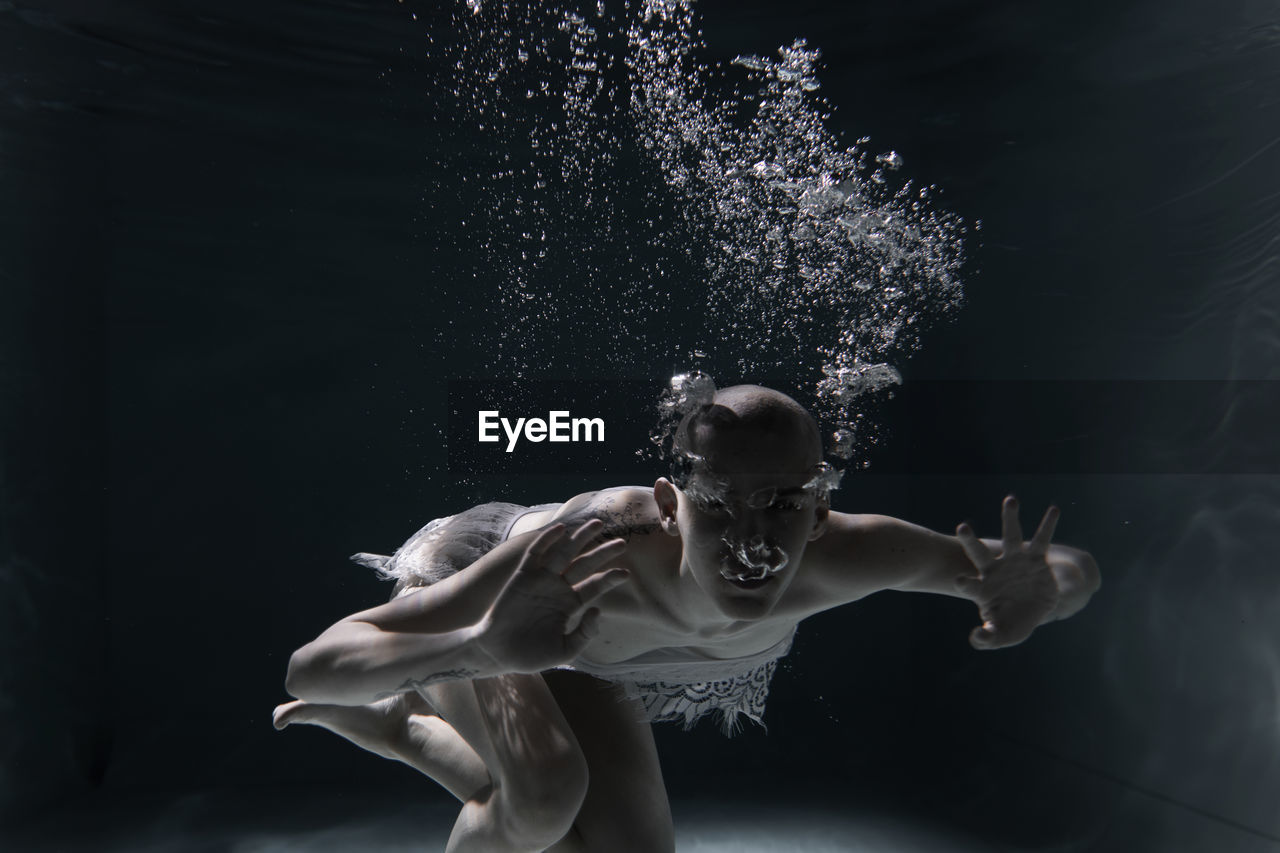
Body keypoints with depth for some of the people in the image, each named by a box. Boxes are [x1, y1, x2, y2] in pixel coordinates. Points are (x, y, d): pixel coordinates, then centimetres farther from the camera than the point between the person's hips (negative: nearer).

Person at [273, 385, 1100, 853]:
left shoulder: (839, 557, -38)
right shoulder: (596, 557, -49)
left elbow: (1077, 568, -26)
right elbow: (313, 667, -47)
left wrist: (1031, 599, -51)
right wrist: (482, 649, -66)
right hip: (464, 581, -4)